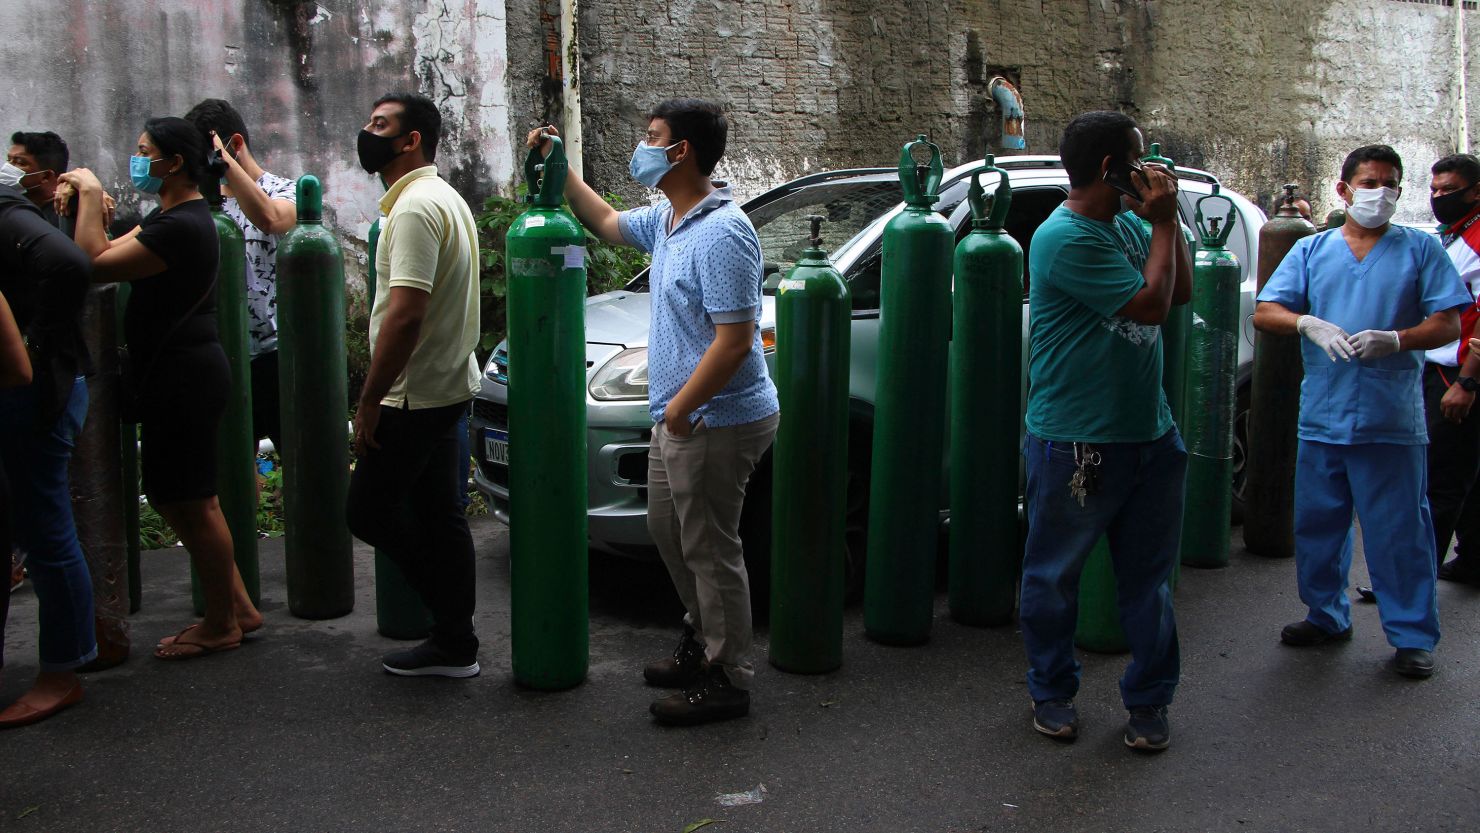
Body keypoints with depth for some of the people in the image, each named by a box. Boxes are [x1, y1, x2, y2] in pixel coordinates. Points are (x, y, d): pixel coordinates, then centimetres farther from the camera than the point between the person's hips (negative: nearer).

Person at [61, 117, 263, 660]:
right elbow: (110, 251, 18)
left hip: (183, 377, -11)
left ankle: (221, 625, 13)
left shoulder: (180, 226, -19)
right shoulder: (174, 217, 16)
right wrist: (85, 205, 8)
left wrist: (90, 196, -12)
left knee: (189, 502, 0)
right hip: (178, 374, 11)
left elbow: (96, 265, -22)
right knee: (180, 496, 16)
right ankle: (238, 607, 25)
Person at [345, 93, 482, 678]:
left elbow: (405, 313, -27)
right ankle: (453, 643, 19)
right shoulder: (443, 198, 15)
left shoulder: (415, 207, -19)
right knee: (438, 515, 12)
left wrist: (370, 399, -21)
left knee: (368, 511, -1)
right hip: (448, 386, 10)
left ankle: (454, 642, 5)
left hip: (415, 395, -10)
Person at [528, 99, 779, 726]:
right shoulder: (667, 219, 9)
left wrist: (681, 407, -21)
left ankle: (727, 680, 11)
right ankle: (704, 640, 38)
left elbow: (734, 340, -27)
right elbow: (608, 222, 31)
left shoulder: (721, 233, -23)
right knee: (670, 531, 21)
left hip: (717, 421, -10)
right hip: (678, 418, 11)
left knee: (710, 547, -1)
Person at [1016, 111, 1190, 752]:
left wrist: (1165, 222, 2)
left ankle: (1149, 699, 23)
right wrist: (1163, 224, -9)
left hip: (1148, 434, 8)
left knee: (1148, 574, 12)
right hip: (1075, 444, -7)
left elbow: (1182, 291, 13)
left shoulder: (1128, 224, 10)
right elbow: (1151, 305, -19)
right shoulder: (1066, 238, -17)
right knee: (1054, 575, 8)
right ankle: (1052, 692, 25)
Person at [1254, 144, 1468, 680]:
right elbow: (1264, 313, 3)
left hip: (1393, 420, -3)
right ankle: (1327, 616, 27)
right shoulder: (1311, 250, 11)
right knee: (1317, 524, 11)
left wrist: (1395, 339, -18)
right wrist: (1308, 323, -18)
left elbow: (1449, 324, 0)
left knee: (1400, 530, -1)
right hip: (1322, 417, 3)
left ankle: (1413, 636, 9)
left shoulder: (1420, 249, 6)